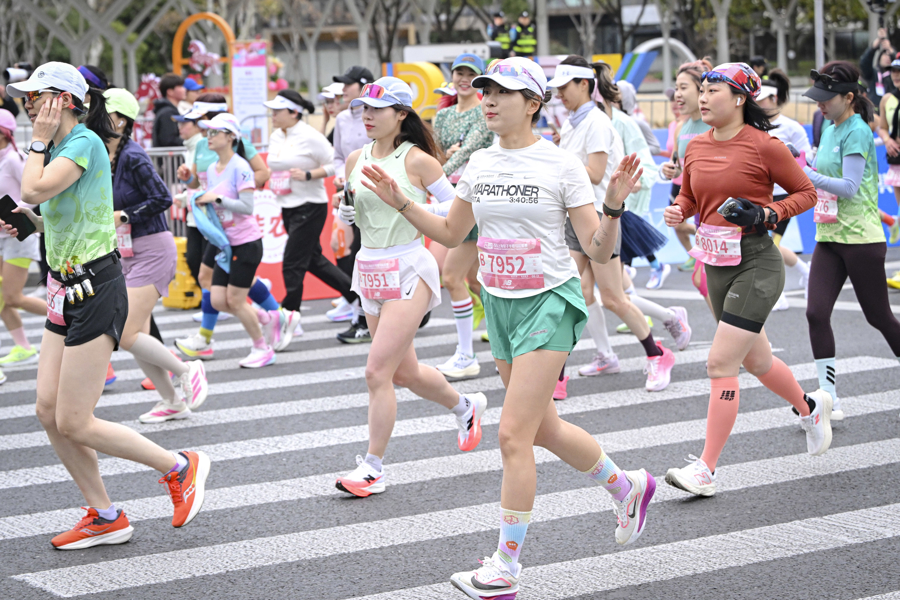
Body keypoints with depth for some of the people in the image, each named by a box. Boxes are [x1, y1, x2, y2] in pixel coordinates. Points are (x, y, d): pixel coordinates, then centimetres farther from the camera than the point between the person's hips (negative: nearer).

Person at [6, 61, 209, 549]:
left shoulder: (85, 142, -14)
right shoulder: (61, 147, 15)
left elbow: (34, 189, -27)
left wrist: (38, 141, -13)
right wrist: (27, 221, 6)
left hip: (94, 289, -10)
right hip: (67, 288, 10)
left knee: (75, 423, -7)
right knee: (49, 412, 6)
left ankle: (181, 467, 8)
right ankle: (104, 517, 16)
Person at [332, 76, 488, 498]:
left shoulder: (416, 160, -10)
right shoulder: (356, 160, 7)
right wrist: (347, 215, 0)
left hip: (408, 269, -7)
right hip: (370, 269, 7)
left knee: (378, 372, -12)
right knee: (404, 372, 17)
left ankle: (373, 467, -2)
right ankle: (465, 406, 44)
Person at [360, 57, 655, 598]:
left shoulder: (562, 165, -11)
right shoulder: (480, 164, 5)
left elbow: (599, 251, -11)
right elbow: (451, 234, 17)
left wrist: (613, 206, -27)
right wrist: (402, 203, 6)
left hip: (549, 302, -7)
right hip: (499, 304, 7)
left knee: (513, 433, -11)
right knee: (544, 429, 16)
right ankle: (627, 486, 41)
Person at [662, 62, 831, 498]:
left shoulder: (765, 146, -11)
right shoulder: (696, 148, 6)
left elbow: (806, 192, -1)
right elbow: (690, 197, 20)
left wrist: (769, 214, -16)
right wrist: (678, 211, -3)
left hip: (756, 265, -7)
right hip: (716, 265, 7)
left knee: (720, 364, -12)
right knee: (756, 361, 20)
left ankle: (705, 470, -7)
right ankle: (810, 407, 49)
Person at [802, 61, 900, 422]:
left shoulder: (856, 132, -13)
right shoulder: (829, 130, 11)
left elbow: (850, 186, -22)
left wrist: (804, 173, -27)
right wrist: (799, 170, 8)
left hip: (861, 239, -7)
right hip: (828, 239, 7)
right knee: (816, 312, -8)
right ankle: (829, 397, -4)